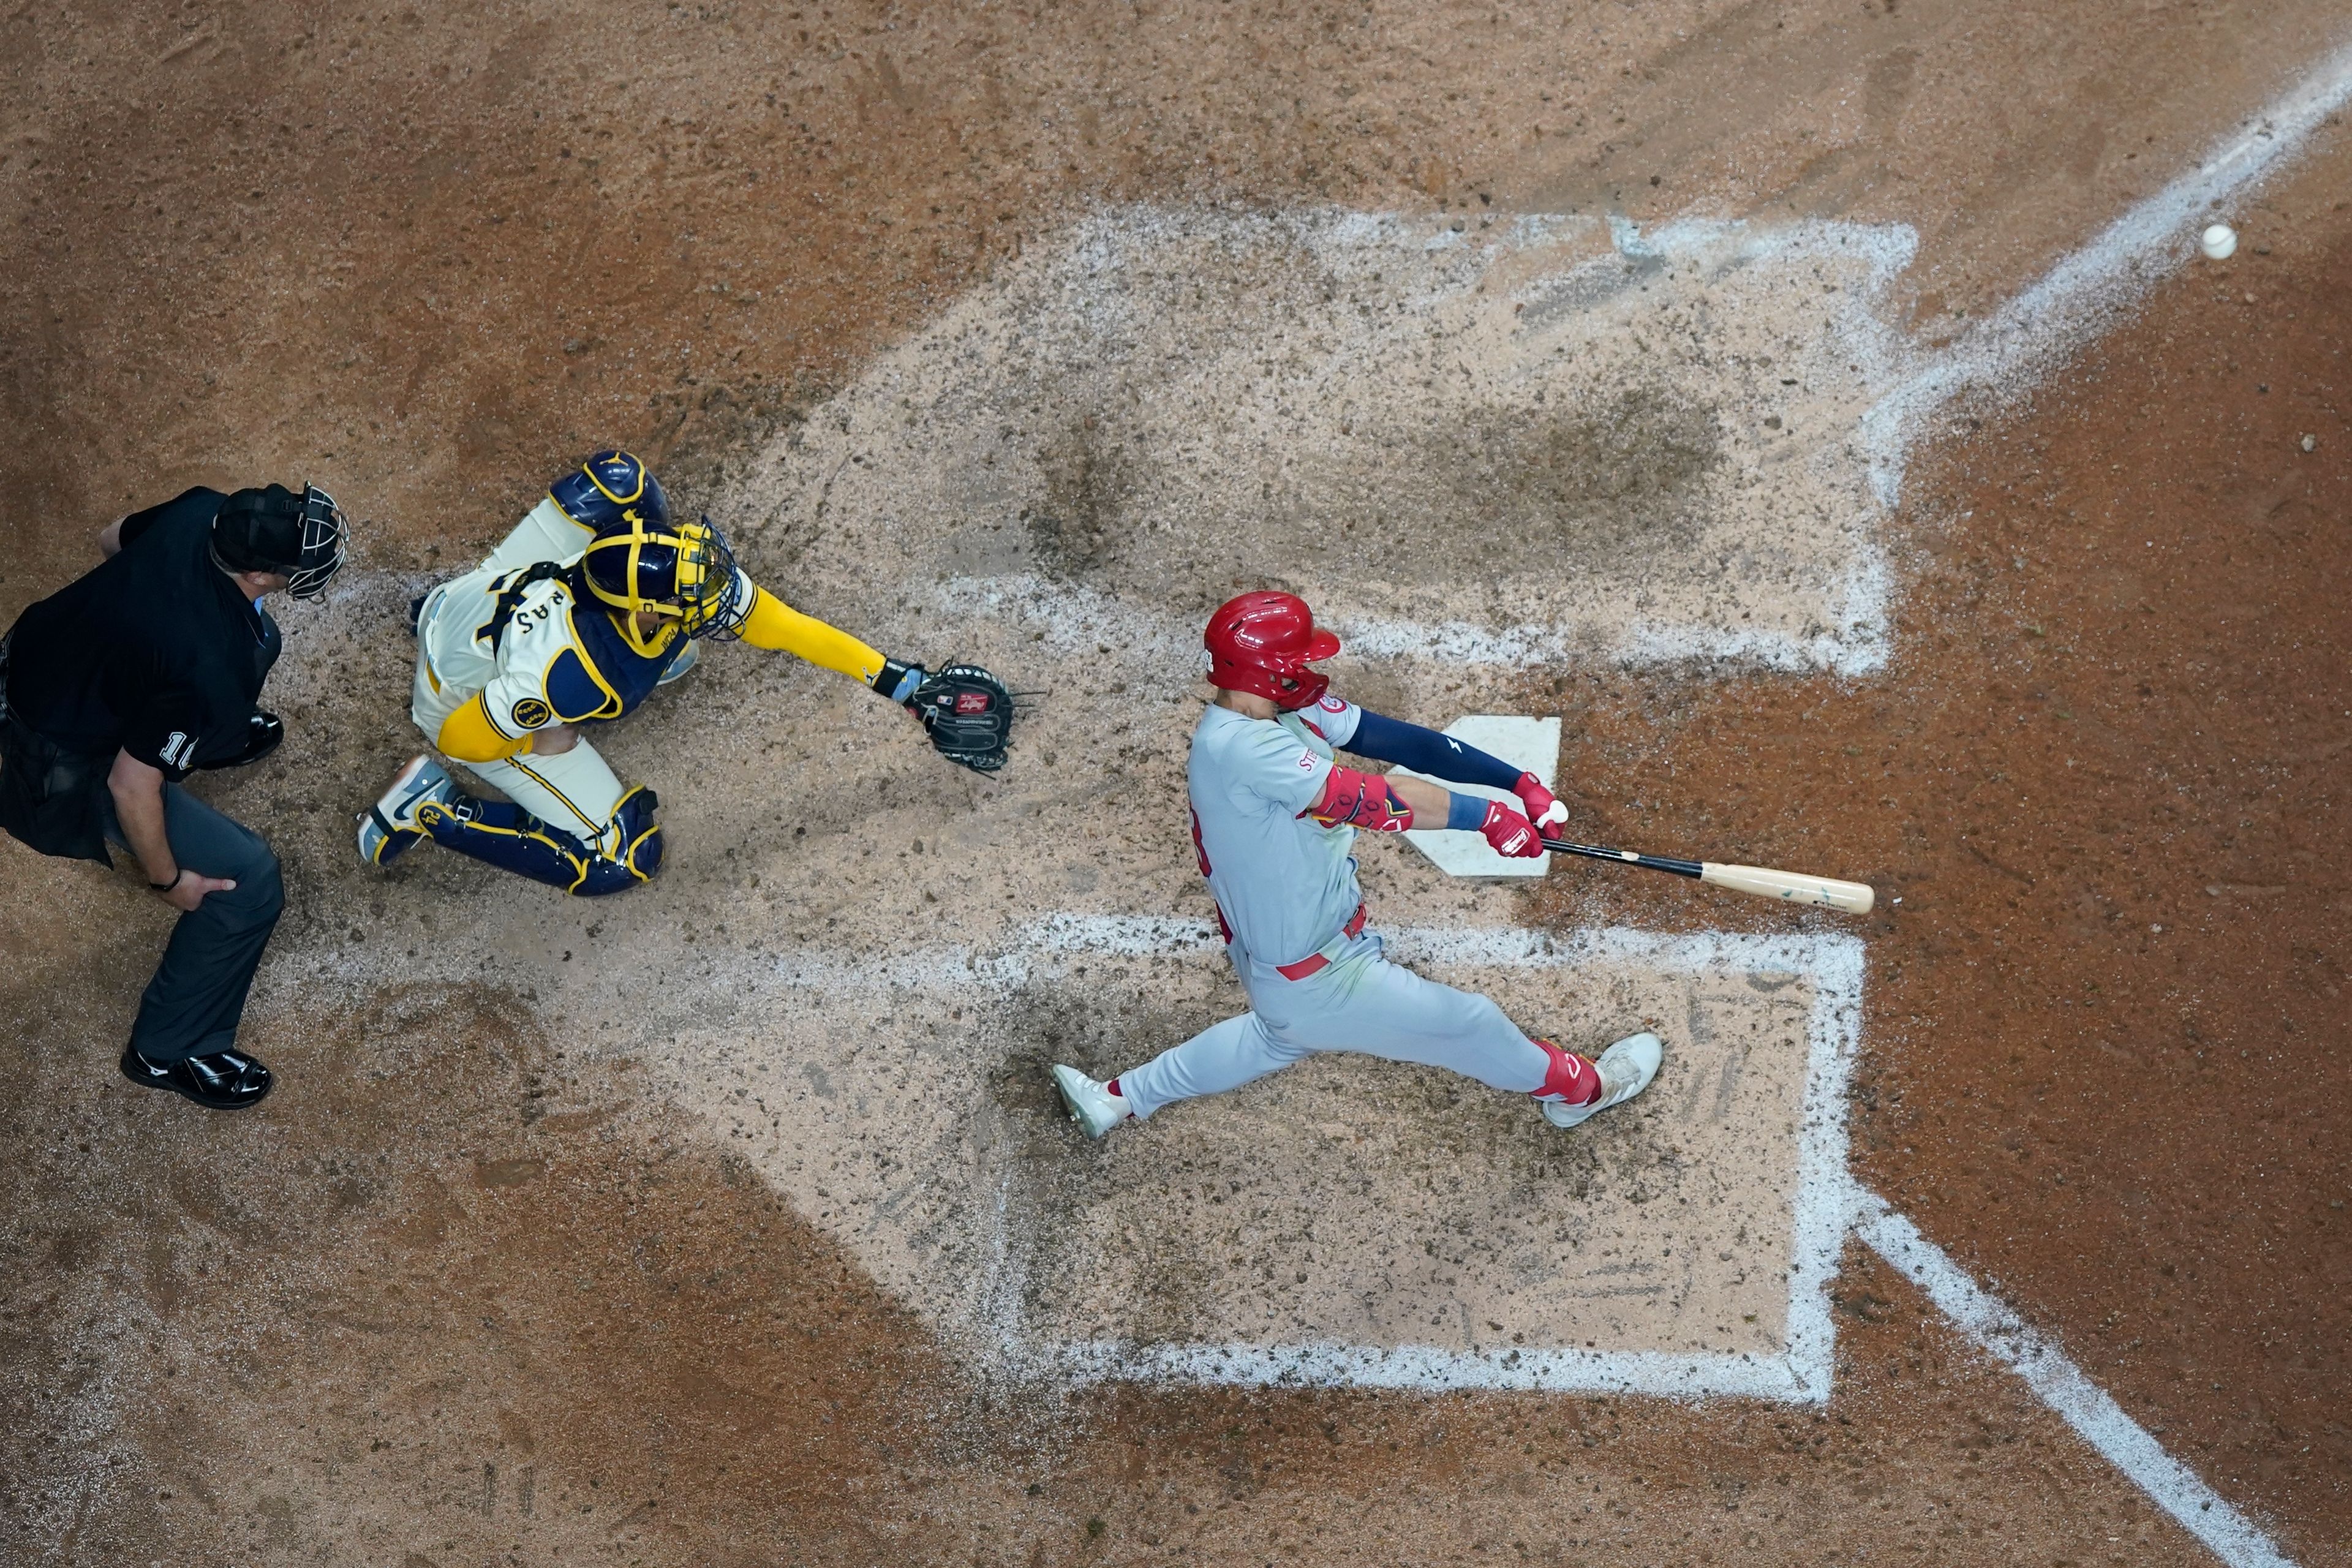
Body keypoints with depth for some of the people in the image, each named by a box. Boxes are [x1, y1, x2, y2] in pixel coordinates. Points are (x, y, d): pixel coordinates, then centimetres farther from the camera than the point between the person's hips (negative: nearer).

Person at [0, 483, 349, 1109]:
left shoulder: (202, 511, -19)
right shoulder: (206, 671, -40)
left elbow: (113, 539, 4)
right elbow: (131, 786, -29)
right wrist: (168, 879, -11)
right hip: (57, 768, -8)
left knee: (259, 641, 19)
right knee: (250, 881, -5)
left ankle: (213, 740, 52)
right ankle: (169, 1051, 15)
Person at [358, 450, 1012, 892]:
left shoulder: (677, 577, -25)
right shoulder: (578, 676, -42)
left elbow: (786, 625, -12)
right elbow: (460, 735, -30)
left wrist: (904, 683, -12)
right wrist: (554, 742, -13)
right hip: (462, 698, -6)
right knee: (623, 860, -5)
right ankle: (434, 809, 2)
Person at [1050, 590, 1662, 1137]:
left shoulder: (1290, 708, -5)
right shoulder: (1238, 746, -33)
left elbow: (1397, 739, -10)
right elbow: (1367, 799, -37)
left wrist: (1518, 782, -15)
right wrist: (1486, 815, -33)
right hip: (1316, 978, -10)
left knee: (1282, 1033, 40)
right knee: (1469, 1022, 12)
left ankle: (1118, 1097, 45)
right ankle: (1580, 1089, 39)